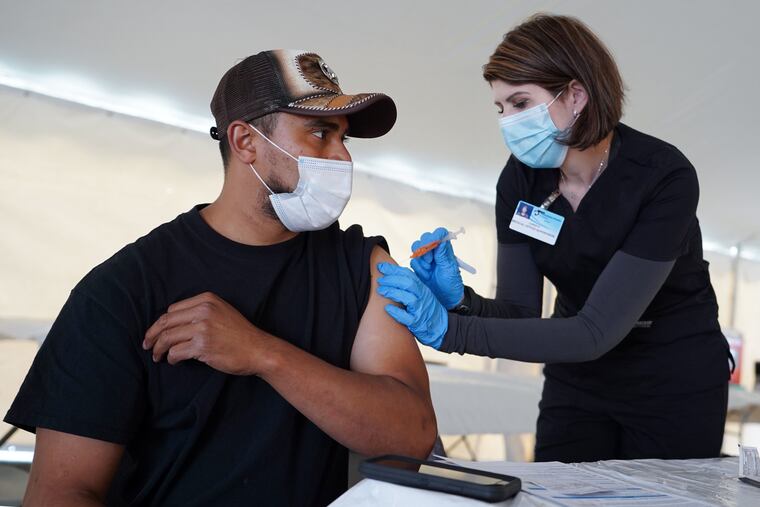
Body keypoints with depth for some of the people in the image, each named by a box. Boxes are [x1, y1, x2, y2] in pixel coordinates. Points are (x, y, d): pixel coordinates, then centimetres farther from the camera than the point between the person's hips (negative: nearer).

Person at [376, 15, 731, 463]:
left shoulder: (664, 178, -27)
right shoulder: (521, 178, -11)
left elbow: (597, 331, -31)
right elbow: (521, 310, -9)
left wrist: (451, 330, -37)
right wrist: (460, 302, -31)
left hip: (673, 384, -3)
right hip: (577, 379, 4)